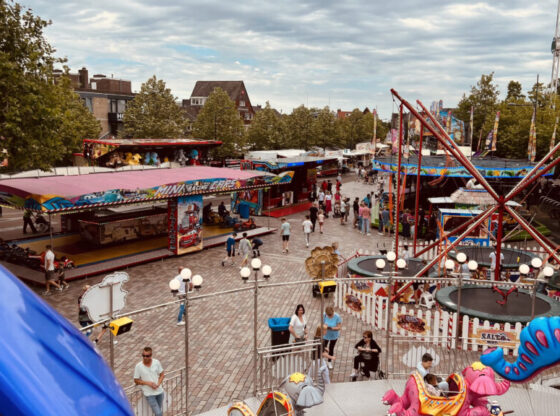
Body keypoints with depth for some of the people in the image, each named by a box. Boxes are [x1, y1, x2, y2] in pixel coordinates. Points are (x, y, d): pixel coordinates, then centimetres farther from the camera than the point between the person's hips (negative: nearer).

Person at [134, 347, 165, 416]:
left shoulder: (157, 362, -5)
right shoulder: (138, 366, -12)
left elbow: (162, 374, 5)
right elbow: (136, 380, -4)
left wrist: (158, 384, -12)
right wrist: (148, 383, -17)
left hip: (159, 391, 3)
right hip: (149, 394, -3)